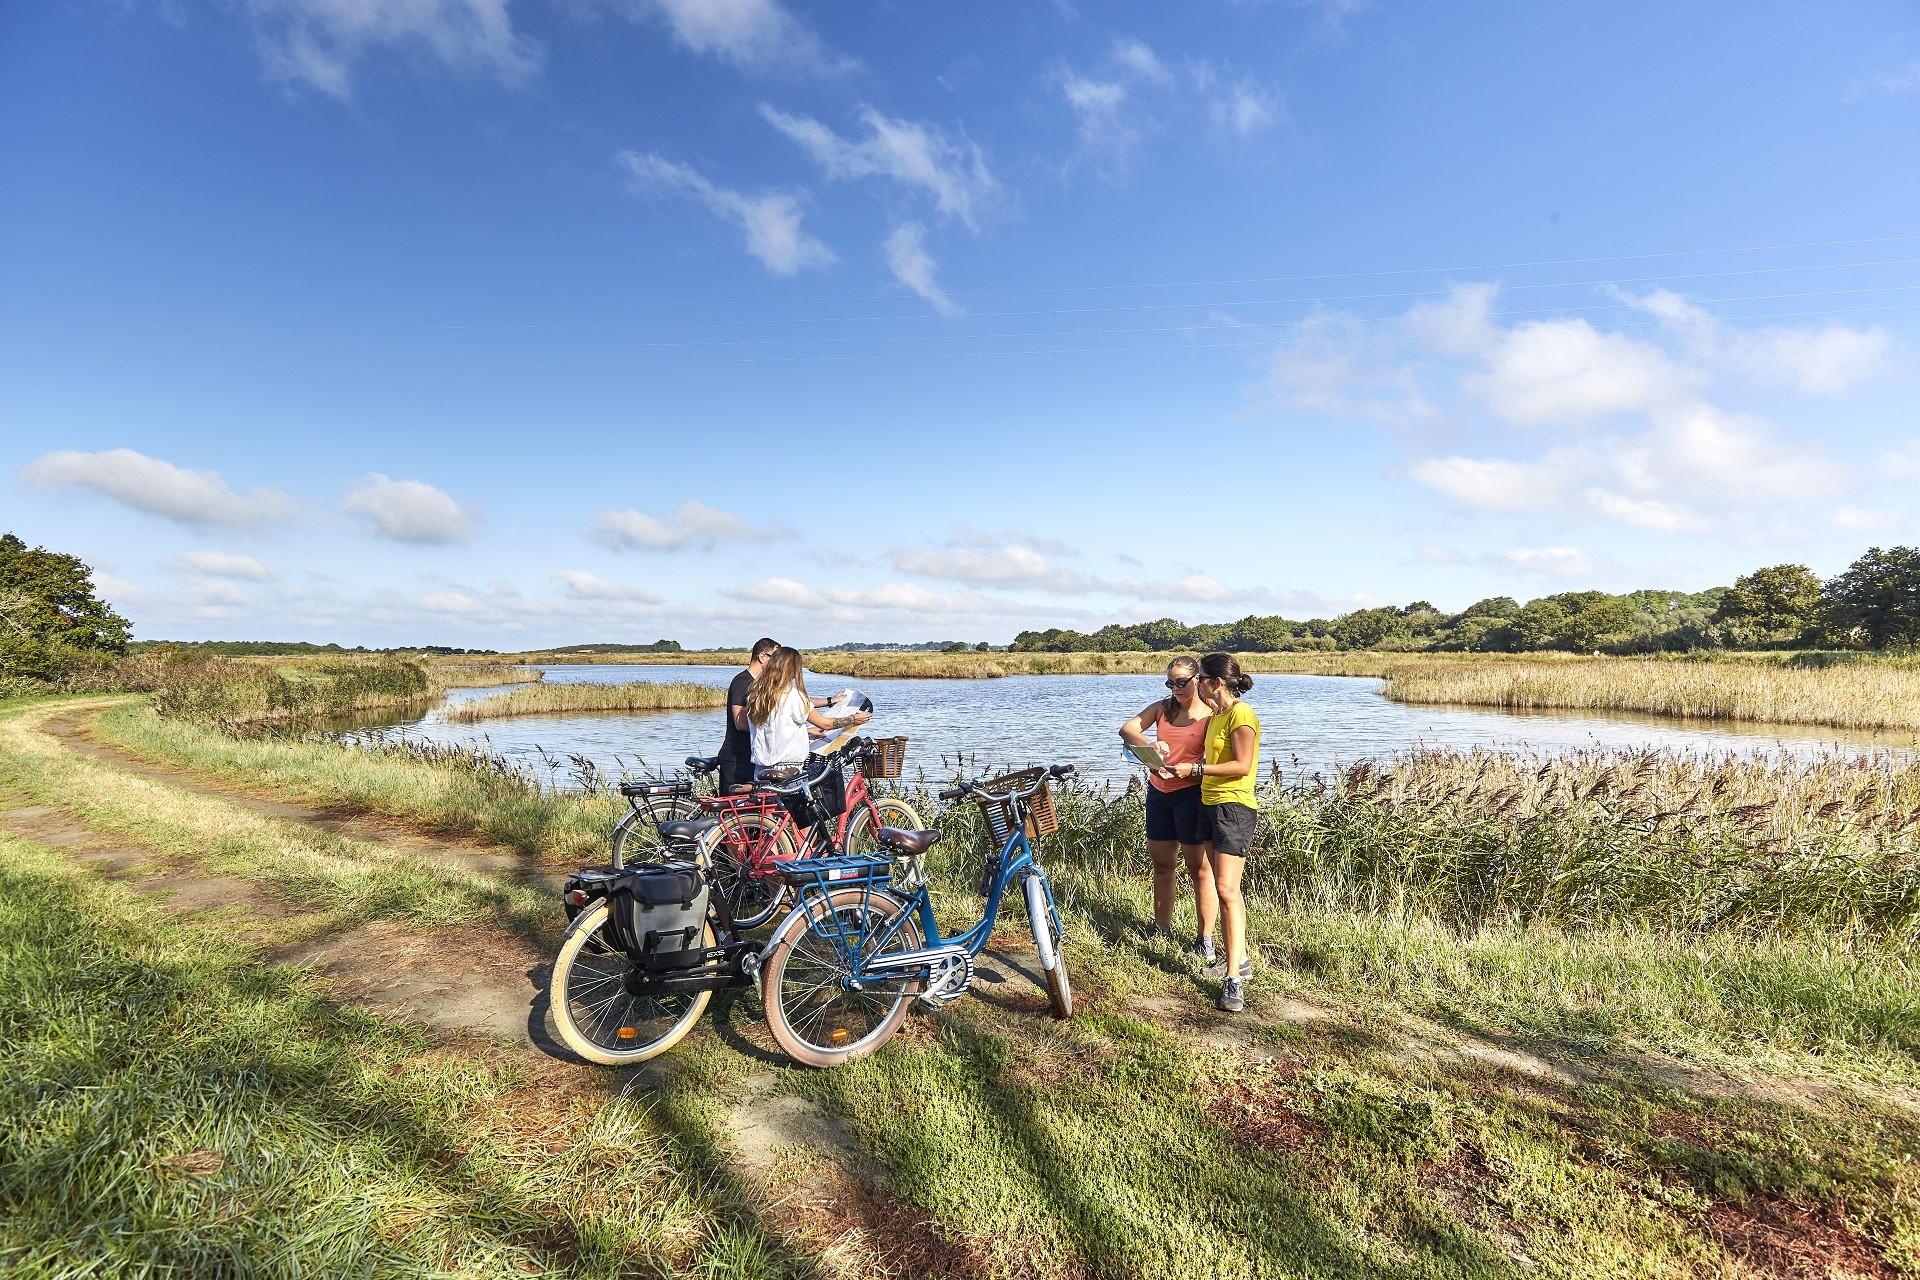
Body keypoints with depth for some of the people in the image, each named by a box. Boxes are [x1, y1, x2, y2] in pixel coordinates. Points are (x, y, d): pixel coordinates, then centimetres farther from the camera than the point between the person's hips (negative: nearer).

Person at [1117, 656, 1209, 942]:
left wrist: (1185, 770, -30)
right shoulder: (1162, 708, 8)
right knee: (1162, 863, 16)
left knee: (1199, 867, 0)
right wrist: (1149, 744, -24)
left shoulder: (1209, 716, -7)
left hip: (1191, 794, -6)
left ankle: (1206, 938, 8)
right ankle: (1162, 927, 31)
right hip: (1158, 792, 6)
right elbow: (1127, 729, -5)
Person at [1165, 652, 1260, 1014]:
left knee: (1226, 890, -13)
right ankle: (1239, 958, 25)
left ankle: (1234, 978, -9)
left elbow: (1242, 766, -22)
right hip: (1210, 804, 10)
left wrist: (1195, 769, -20)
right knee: (1226, 887, 15)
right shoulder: (1215, 716, 14)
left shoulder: (1241, 715, -15)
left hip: (1234, 807, -10)